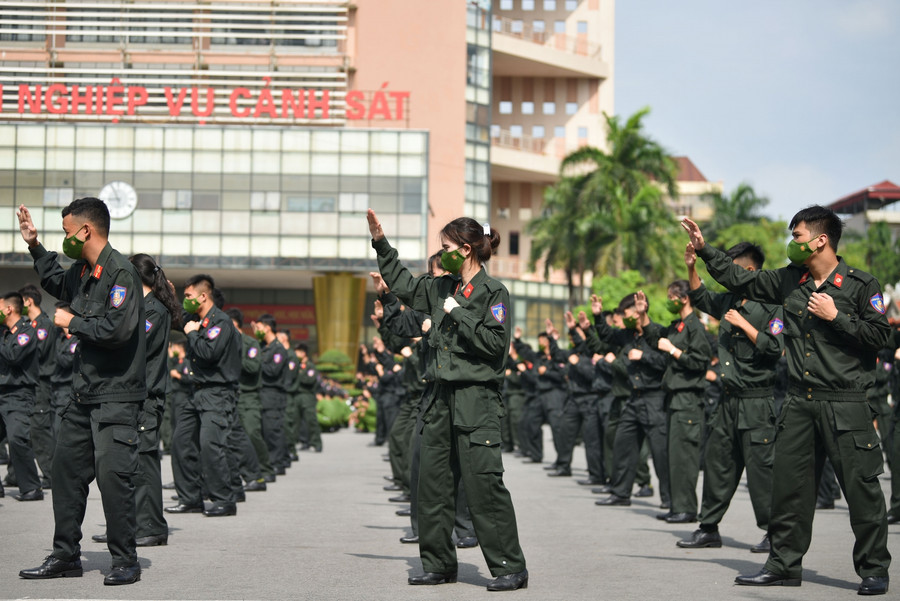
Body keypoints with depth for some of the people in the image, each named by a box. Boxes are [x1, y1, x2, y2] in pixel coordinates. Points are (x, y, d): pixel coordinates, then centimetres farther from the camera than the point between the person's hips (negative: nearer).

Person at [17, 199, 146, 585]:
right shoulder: (82, 272, 13)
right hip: (83, 394, 9)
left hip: (116, 396, -9)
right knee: (66, 470, 11)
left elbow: (117, 328, -26)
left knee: (112, 475, -11)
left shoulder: (121, 272, -15)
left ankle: (126, 562, 0)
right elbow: (55, 282, 37)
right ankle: (66, 556, 21)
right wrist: (35, 246, 28)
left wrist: (72, 322, -12)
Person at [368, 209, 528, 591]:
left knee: (484, 484, -10)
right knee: (433, 483, 9)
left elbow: (495, 343, -16)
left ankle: (510, 568, -4)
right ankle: (438, 564, 18)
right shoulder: (441, 288, 14)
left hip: (477, 398, -8)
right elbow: (403, 284, 28)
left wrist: (459, 315, -13)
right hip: (442, 397, 8)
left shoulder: (493, 292, -7)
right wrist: (380, 243, 24)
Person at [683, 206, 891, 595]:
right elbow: (740, 280, 19)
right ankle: (785, 564, 17)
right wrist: (704, 250, 17)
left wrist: (835, 317, -12)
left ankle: (874, 570, 6)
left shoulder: (861, 285, -4)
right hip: (799, 402, 6)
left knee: (861, 485, -4)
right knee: (789, 483, 8)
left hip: (844, 403, -6)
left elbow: (879, 334, -8)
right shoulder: (788, 281, 11)